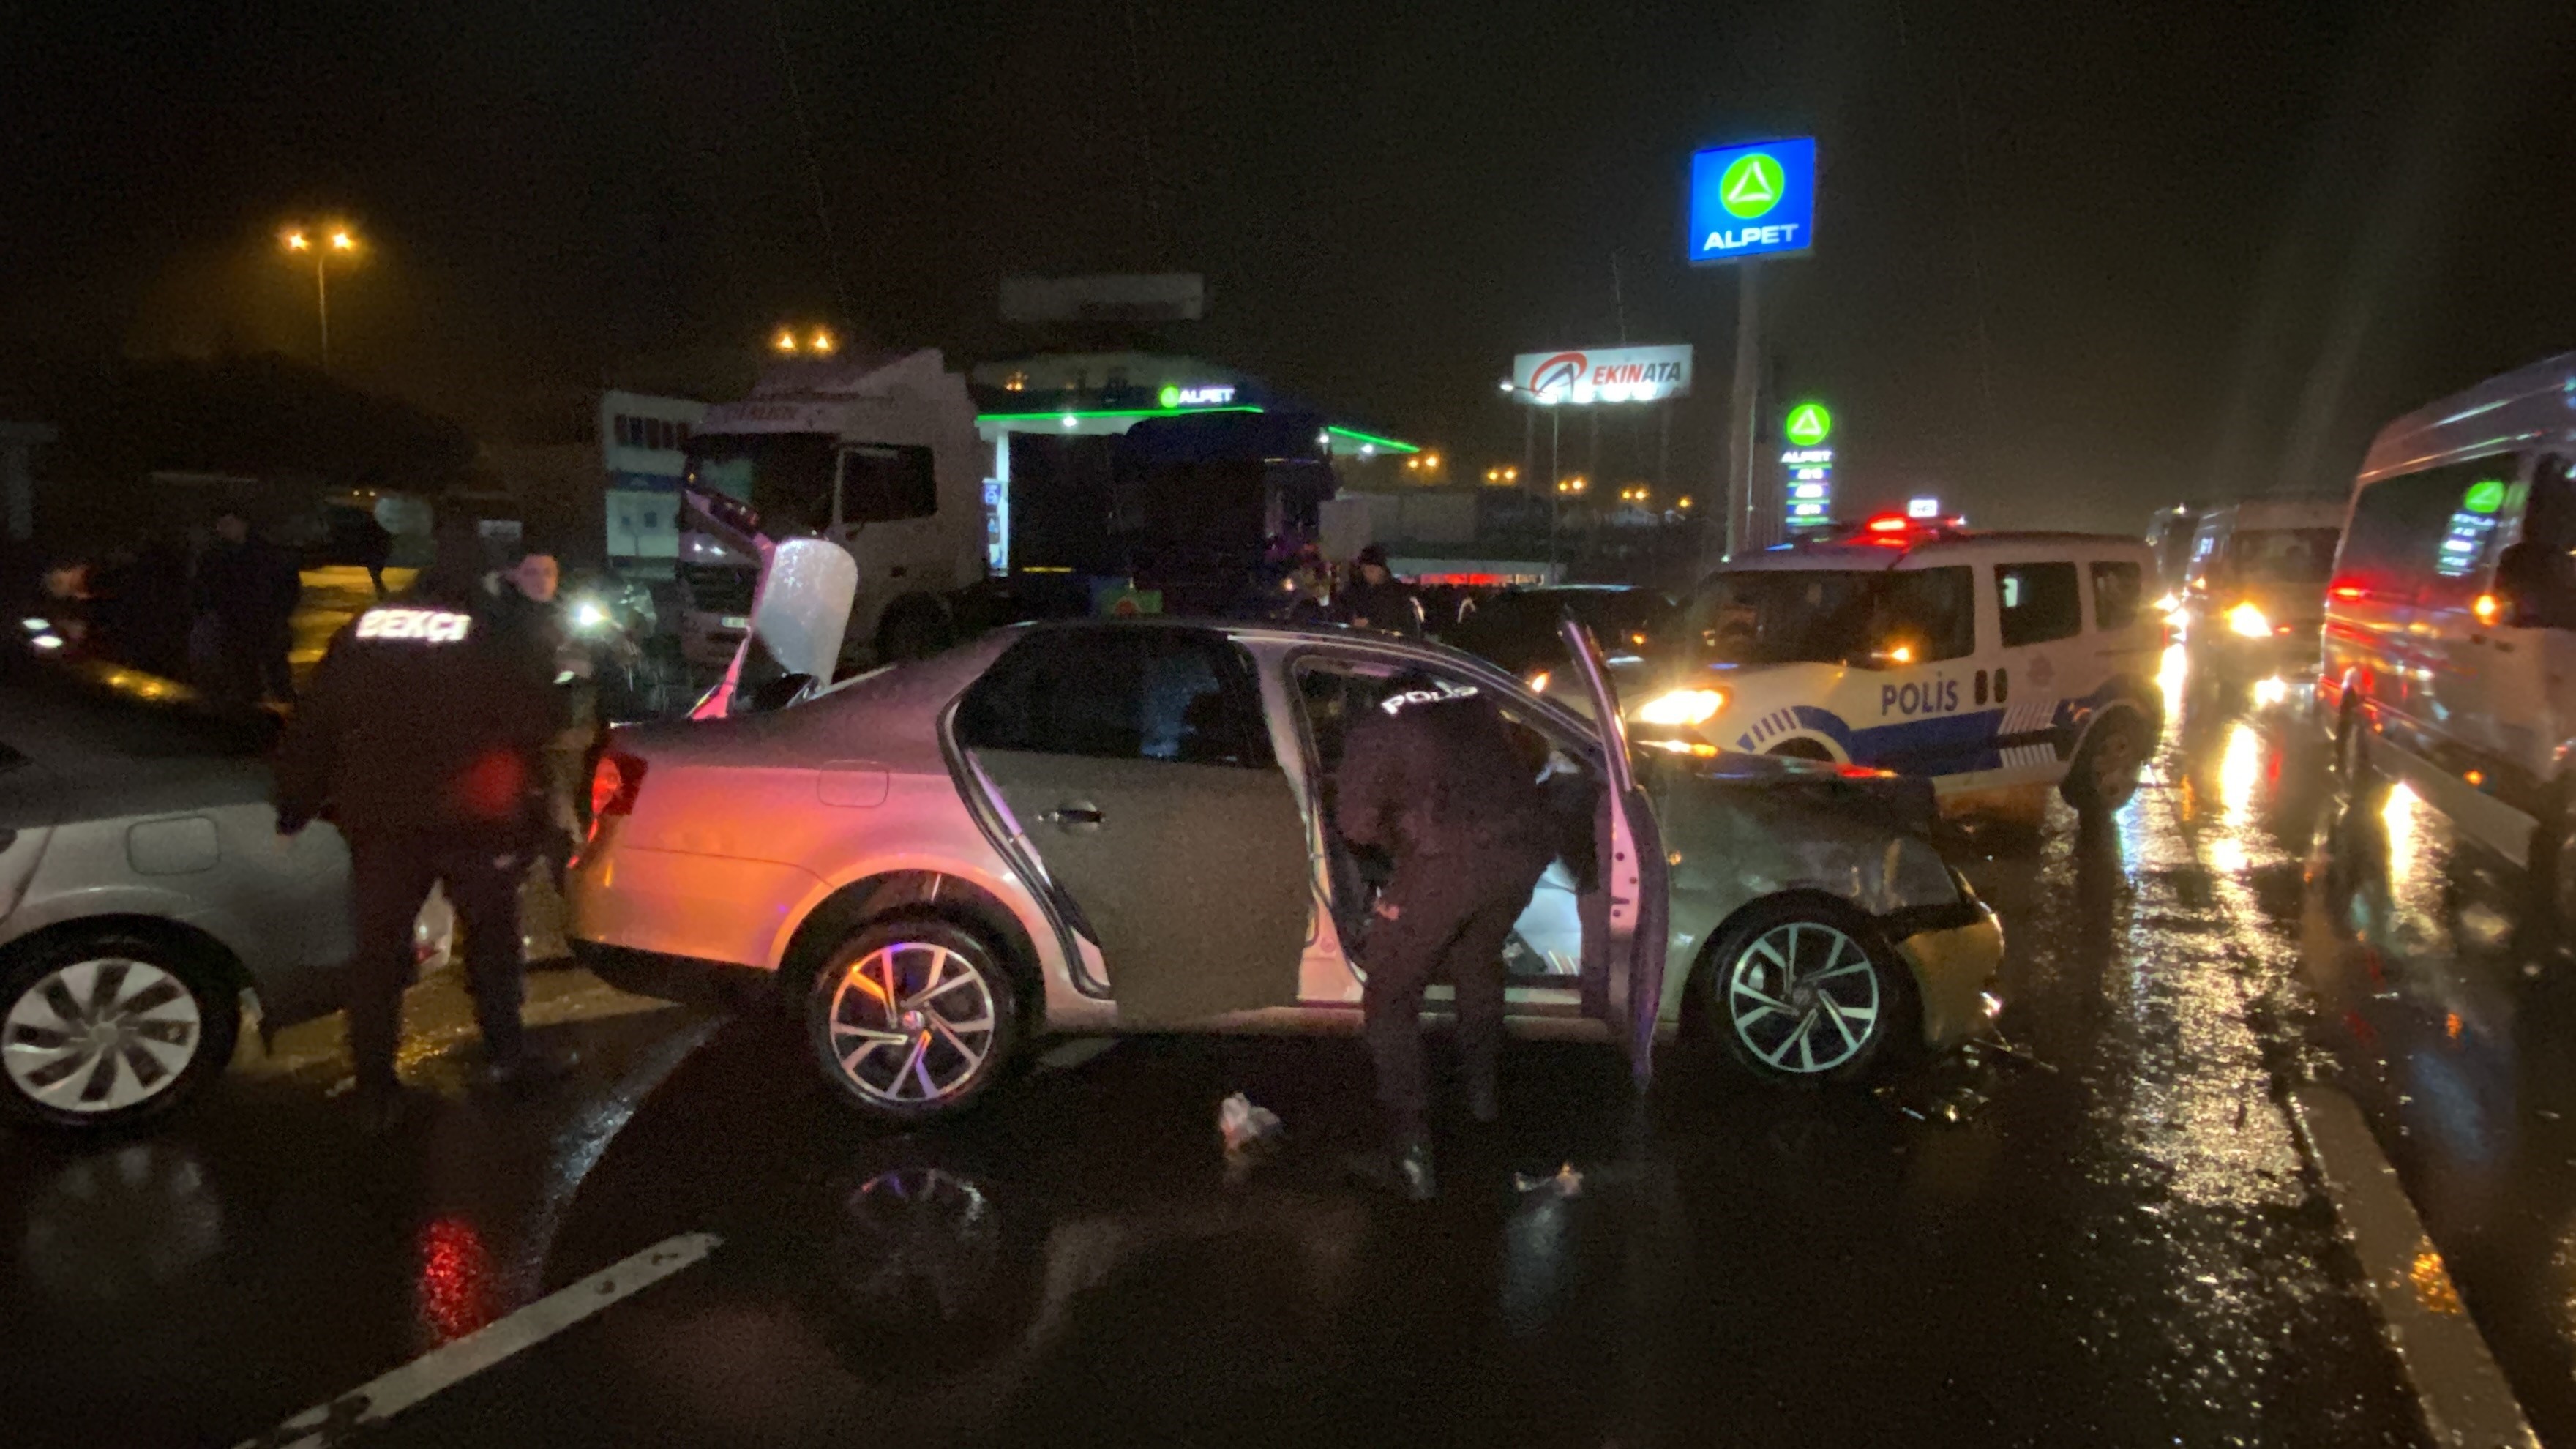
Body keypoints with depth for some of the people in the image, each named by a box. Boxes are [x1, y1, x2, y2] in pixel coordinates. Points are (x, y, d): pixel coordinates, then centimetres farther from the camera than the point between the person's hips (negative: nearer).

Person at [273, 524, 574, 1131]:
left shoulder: (361, 634, 5)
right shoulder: (486, 641, -6)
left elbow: (311, 728, 7)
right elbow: (536, 719, -9)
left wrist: (295, 806, 15)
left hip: (378, 821, 3)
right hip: (468, 819, -3)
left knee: (378, 950, 9)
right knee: (491, 933, 15)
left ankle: (376, 1090, 12)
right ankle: (506, 1057, 20)